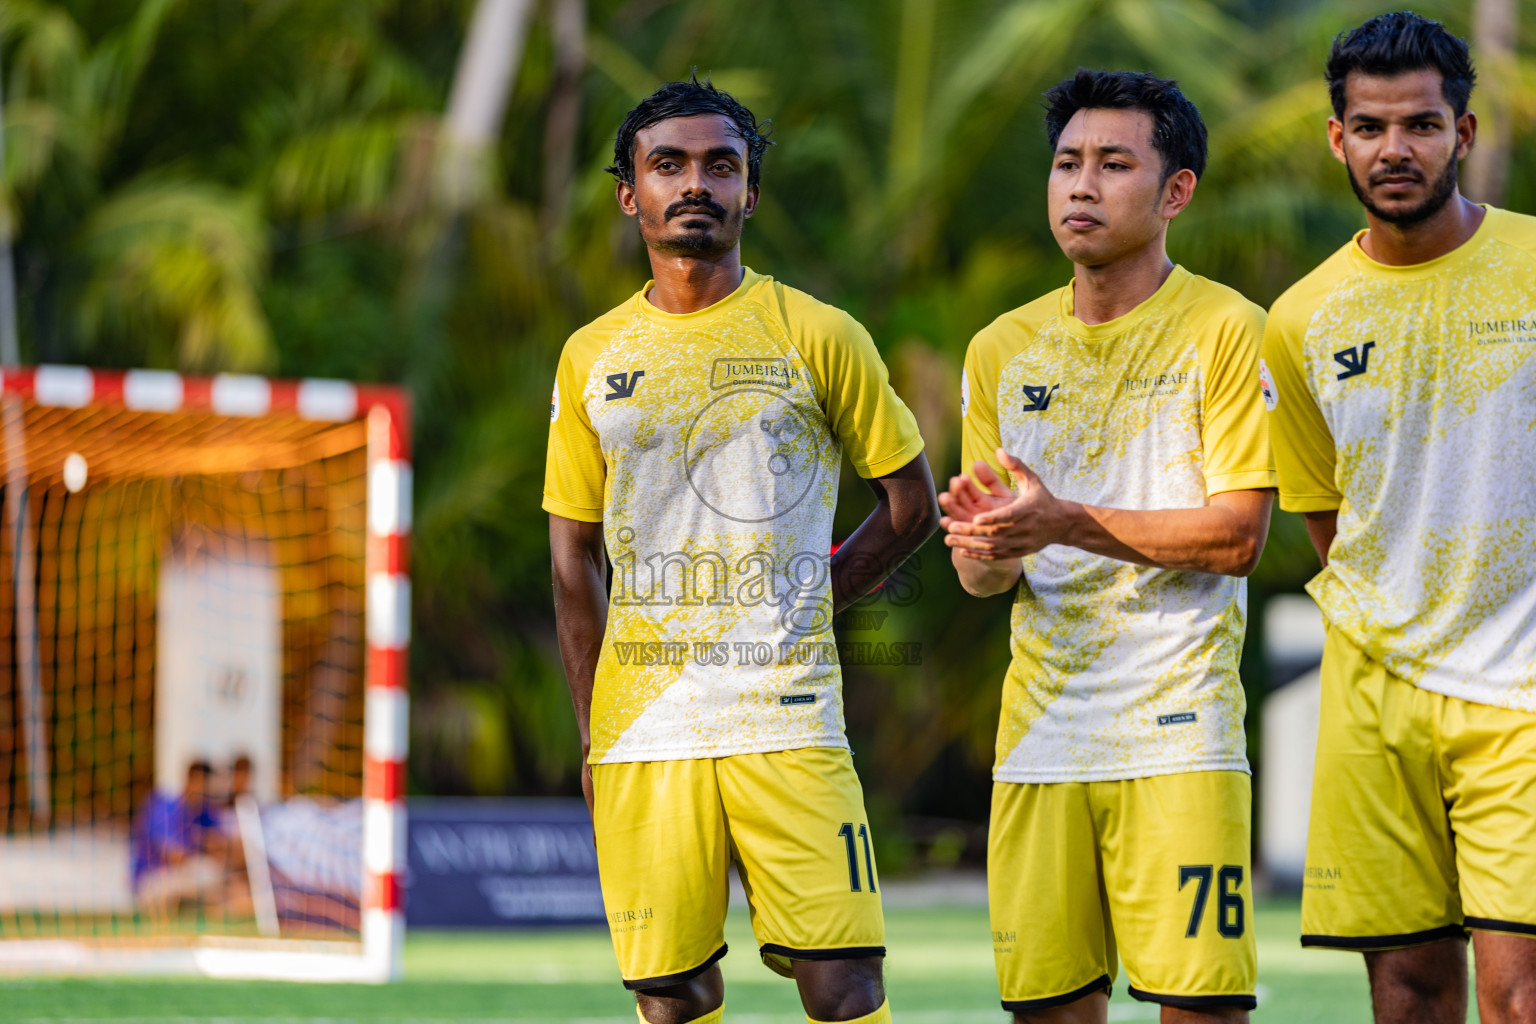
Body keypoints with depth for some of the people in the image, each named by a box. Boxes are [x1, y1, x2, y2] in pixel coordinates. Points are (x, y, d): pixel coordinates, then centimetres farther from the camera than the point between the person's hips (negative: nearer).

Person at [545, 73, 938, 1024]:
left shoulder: (820, 338, 3)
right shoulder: (593, 359, 11)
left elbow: (912, 504, 10)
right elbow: (576, 562, 14)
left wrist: (799, 603, 3)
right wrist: (592, 734, 9)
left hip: (787, 723, -2)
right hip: (642, 729, 2)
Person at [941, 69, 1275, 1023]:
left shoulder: (1226, 329, -2)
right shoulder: (1003, 351, 13)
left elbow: (1236, 537, -10)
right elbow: (982, 574, 15)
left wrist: (1068, 523, -19)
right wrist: (986, 547, -10)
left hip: (1177, 724, -4)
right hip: (1041, 724, 4)